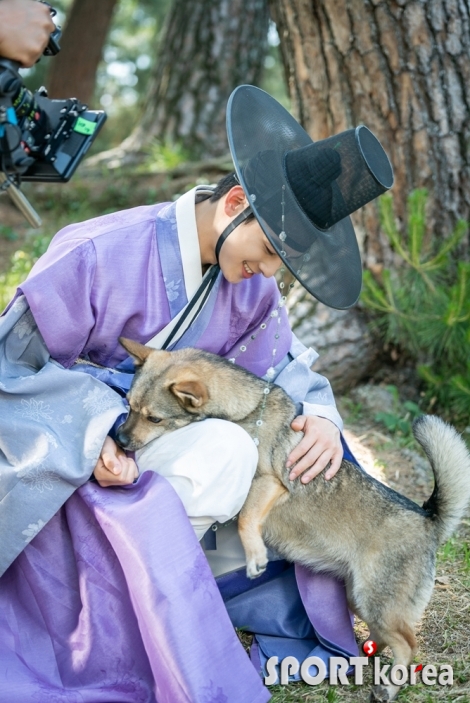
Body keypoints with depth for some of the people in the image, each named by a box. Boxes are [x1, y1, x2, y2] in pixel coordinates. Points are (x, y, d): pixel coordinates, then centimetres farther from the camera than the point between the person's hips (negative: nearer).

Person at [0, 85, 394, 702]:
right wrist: (93, 430, -33)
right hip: (64, 455, -7)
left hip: (157, 441, 7)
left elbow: (283, 364, 6)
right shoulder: (99, 253, -24)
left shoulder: (252, 284, -5)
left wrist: (321, 418, -18)